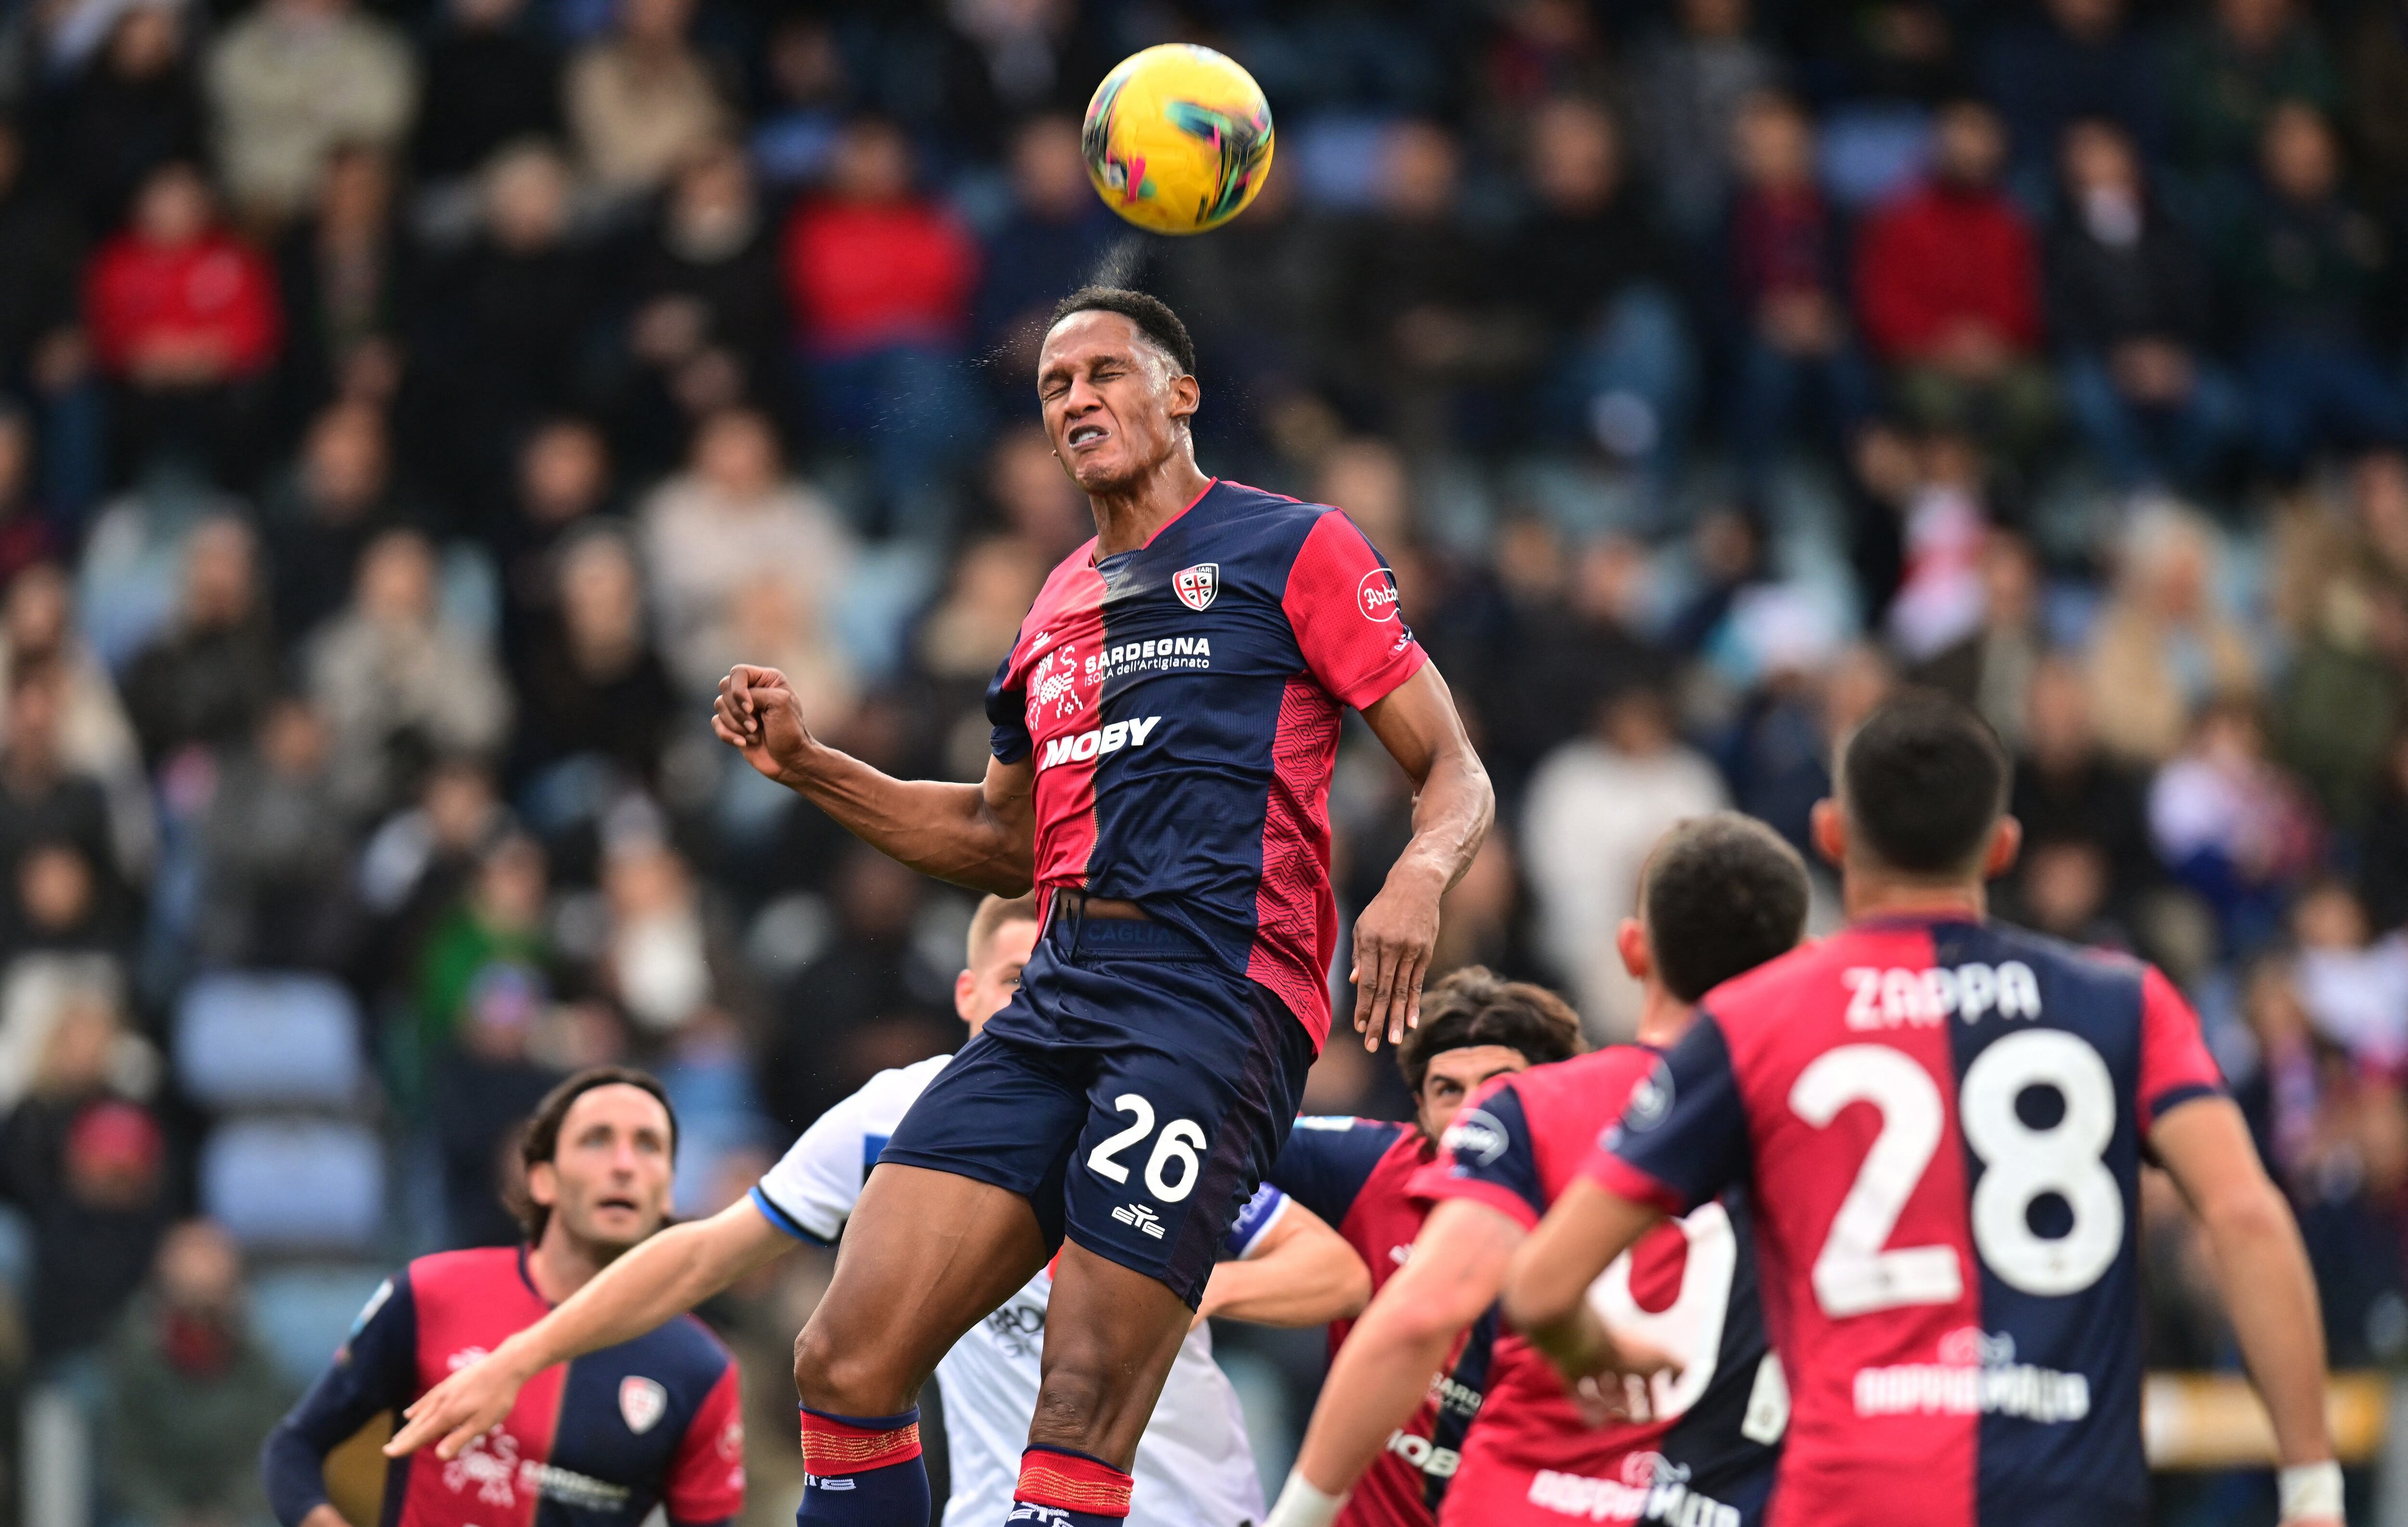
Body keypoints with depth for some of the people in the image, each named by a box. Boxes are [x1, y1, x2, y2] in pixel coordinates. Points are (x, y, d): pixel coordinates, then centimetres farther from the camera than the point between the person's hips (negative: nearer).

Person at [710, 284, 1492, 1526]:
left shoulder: (1292, 547, 5)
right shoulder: (1060, 604, 24)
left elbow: (1456, 775, 2)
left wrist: (1417, 876, -20)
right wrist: (806, 764, 24)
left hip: (1214, 991, -7)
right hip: (1060, 994, 7)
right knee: (845, 1367, -6)